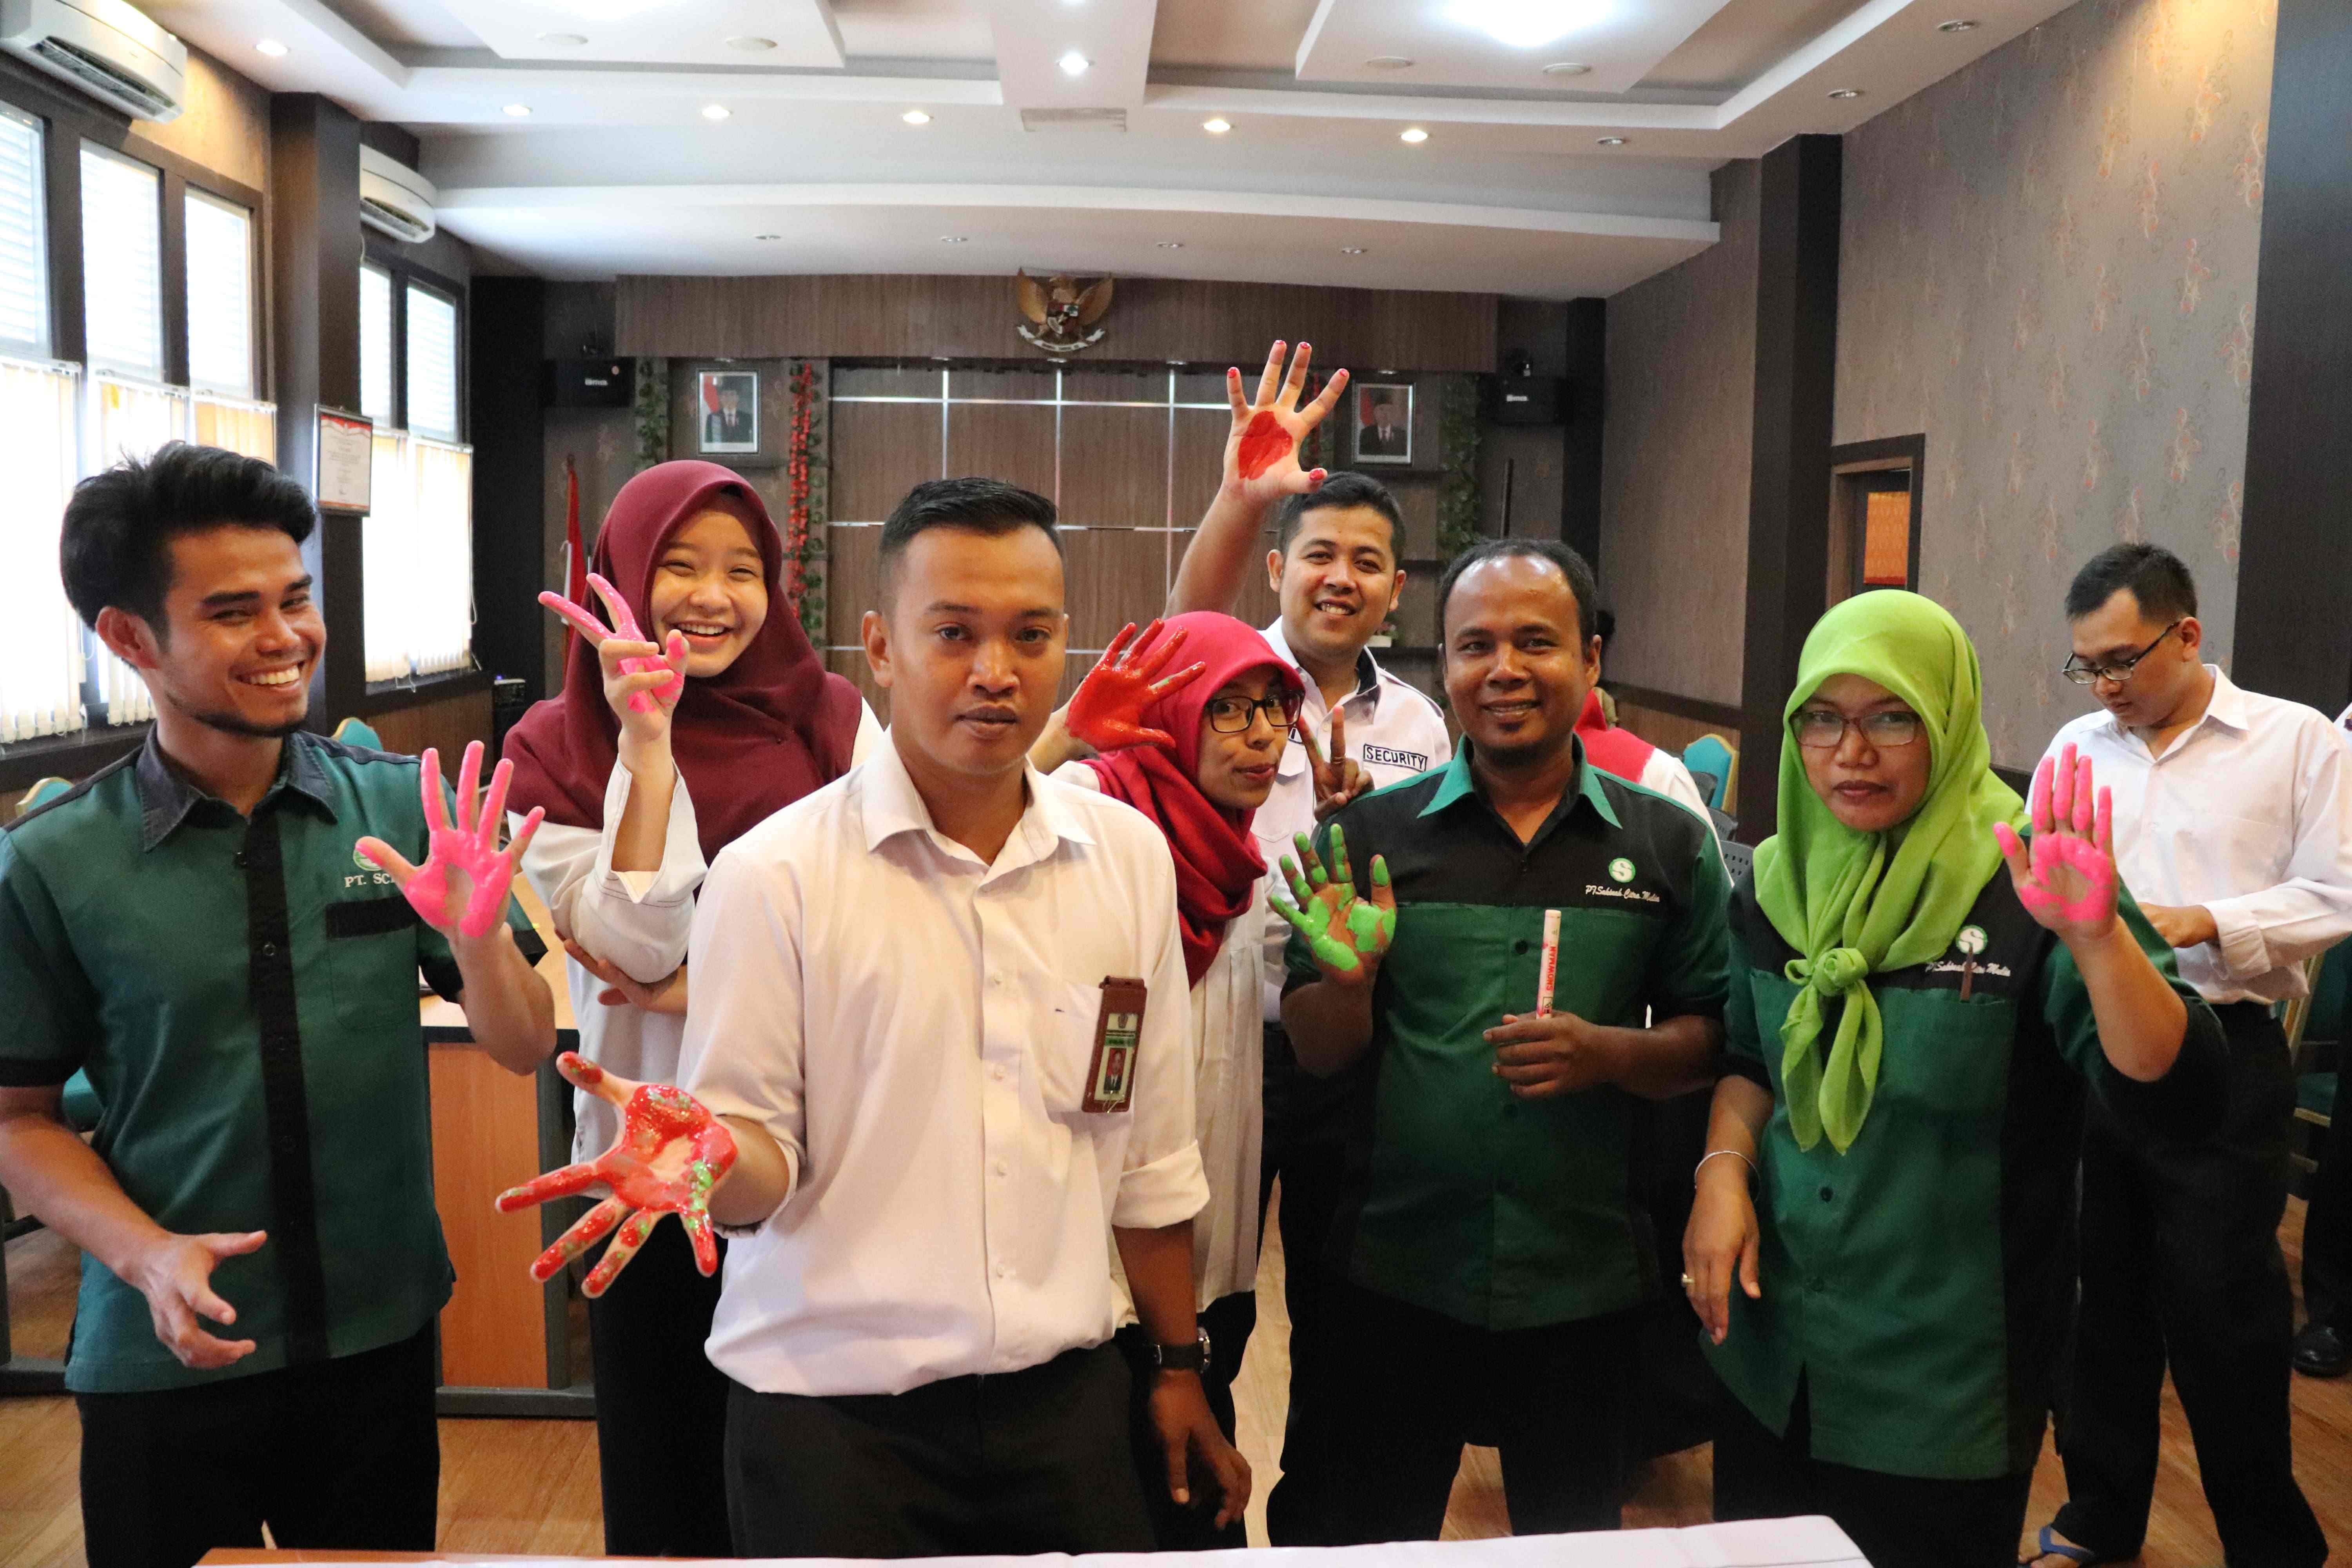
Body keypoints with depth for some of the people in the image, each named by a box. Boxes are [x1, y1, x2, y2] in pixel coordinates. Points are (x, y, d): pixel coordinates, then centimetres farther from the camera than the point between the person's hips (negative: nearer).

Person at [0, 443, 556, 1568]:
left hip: (382, 1339, 2)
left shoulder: (400, 808, -5)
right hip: (165, 1362, -1)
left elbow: (524, 1049, -3)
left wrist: (476, 938, -23)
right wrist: (146, 1252, -16)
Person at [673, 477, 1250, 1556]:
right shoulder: (773, 876, -11)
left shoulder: (1130, 858, 1)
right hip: (834, 1416, -3)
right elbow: (757, 1161, -8)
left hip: (1067, 1398, 4)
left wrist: (1179, 1367, 12)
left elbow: (1150, 1153, 8)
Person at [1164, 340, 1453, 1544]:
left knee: (1337, 1309, 17)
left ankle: (1315, 1521, 38)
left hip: (1354, 1058, 4)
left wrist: (1355, 815, -14)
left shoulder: (1418, 725, 7)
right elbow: (1189, 614, -27)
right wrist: (1242, 497, -45)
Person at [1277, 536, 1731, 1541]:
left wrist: (1607, 1053, -18)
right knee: (1377, 1539, 17)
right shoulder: (1371, 836, -1)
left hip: (1585, 1288, 0)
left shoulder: (1668, 844, 0)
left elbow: (1707, 1041, 2)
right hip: (1395, 1278, 0)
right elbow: (1317, 1054, 1)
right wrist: (1349, 974, -20)